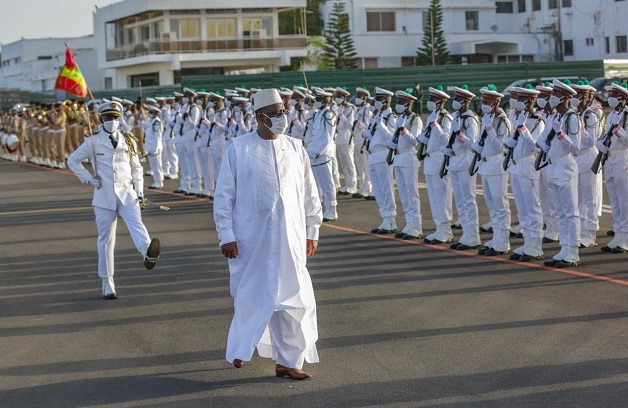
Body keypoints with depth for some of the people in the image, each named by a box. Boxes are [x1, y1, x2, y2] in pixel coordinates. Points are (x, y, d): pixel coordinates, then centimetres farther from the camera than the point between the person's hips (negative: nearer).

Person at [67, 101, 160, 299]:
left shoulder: (128, 141, 10)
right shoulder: (93, 142, 4)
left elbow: (137, 168, 18)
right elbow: (72, 160, 14)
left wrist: (139, 192, 8)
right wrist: (88, 179, 2)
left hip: (127, 194, 1)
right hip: (104, 196, -1)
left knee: (136, 224, -26)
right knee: (106, 239, 3)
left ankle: (148, 253, -56)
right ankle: (107, 284, 11)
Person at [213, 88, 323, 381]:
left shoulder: (295, 148, 6)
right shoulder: (239, 148, -5)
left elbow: (310, 195, 12)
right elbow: (223, 195, -4)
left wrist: (312, 232, 12)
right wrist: (226, 235, -7)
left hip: (289, 238, 3)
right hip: (251, 238, -3)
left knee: (292, 300, 3)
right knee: (250, 296, 7)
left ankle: (287, 360, 13)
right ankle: (241, 348, 28)